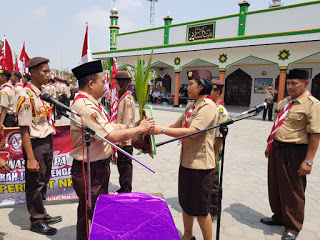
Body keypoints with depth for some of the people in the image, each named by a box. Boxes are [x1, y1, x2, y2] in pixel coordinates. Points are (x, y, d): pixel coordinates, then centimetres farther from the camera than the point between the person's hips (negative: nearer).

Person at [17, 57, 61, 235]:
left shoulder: (43, 93, 9)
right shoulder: (26, 96, -16)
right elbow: (24, 129, -19)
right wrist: (30, 158, -21)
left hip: (47, 142, 8)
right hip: (35, 144, -8)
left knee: (44, 181, 19)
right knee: (35, 183, 6)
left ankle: (42, 215, 36)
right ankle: (37, 221, 24)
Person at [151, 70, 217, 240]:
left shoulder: (208, 106, -18)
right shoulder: (190, 106, 11)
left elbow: (192, 132, -28)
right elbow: (176, 125, 9)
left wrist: (162, 130, -24)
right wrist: (155, 127, -3)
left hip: (200, 164, -9)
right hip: (186, 161, 9)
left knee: (201, 209, 6)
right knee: (185, 202, 22)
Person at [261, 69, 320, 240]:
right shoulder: (283, 103, 11)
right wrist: (270, 145, 19)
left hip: (294, 152, -8)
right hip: (277, 149, 8)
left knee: (292, 190, 7)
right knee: (274, 186, 19)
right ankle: (279, 217, 40)